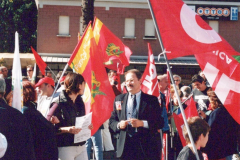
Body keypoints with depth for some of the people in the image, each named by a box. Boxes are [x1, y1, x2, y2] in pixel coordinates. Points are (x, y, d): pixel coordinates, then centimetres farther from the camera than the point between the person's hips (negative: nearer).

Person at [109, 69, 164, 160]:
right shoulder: (118, 99, 15)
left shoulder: (152, 100, 4)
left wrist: (142, 123, -16)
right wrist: (118, 125, -7)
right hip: (125, 146, 3)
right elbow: (112, 120, 16)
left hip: (146, 147, -2)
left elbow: (160, 122, -2)